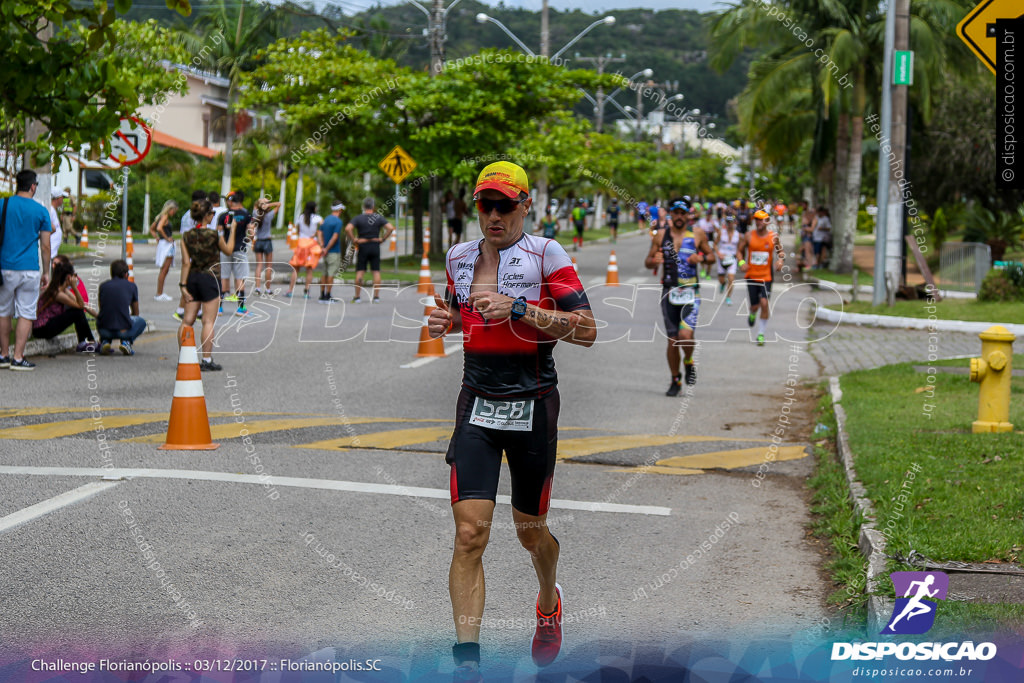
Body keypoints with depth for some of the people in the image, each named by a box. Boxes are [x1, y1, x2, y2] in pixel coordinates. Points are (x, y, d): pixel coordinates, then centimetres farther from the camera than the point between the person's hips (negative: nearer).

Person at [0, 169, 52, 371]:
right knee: (26, 313, 2)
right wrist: (46, 272, 8)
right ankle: (18, 358, -1)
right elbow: (45, 246, 0)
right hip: (29, 269, -2)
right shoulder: (41, 211, -2)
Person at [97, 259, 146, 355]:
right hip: (124, 331, -2)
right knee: (141, 322, 30)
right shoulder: (131, 286, 8)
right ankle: (126, 341, 4)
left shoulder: (103, 286, 12)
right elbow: (135, 313, 22)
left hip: (104, 331, 2)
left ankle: (105, 341, 10)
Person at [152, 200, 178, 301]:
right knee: (163, 271, -7)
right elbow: (159, 228, -27)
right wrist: (167, 238, -17)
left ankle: (160, 294, 15)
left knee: (165, 271, 12)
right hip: (166, 245, -10)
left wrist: (157, 239, 19)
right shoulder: (165, 217, -11)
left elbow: (152, 229, 27)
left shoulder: (161, 217, 17)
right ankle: (159, 294, -5)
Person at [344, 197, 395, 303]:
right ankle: (376, 296, 4)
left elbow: (348, 229, -18)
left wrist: (353, 239, -8)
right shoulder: (379, 218, -1)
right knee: (376, 271, 5)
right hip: (375, 246, 1)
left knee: (360, 272, 2)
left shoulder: (358, 218, -5)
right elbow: (391, 228, -10)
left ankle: (357, 296, 2)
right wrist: (383, 238, -2)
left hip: (363, 246, -1)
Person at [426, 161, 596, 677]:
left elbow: (587, 330, -13)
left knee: (530, 531, 13)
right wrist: (444, 322, 5)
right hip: (477, 405, 3)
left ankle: (548, 603, 47)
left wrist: (518, 310, -21)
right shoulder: (460, 258, 9)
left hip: (532, 407, -3)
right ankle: (467, 660, -12)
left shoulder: (546, 255, -6)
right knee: (470, 533, -11)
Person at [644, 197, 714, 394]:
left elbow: (711, 256, 13)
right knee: (672, 340, 3)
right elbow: (647, 261, 11)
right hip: (669, 292, 2)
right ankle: (675, 380, 19)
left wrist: (701, 258, -10)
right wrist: (654, 261, -13)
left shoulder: (697, 233, 4)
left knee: (685, 335, -19)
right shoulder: (661, 235, 6)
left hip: (691, 291, -2)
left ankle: (688, 363, 12)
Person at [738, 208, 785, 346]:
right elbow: (740, 250, 9)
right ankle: (752, 314, 41)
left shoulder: (773, 237, -1)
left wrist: (781, 259, -7)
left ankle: (761, 334, -3)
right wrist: (741, 262, -9)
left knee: (764, 302, -15)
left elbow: (780, 251, 14)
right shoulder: (749, 235, -1)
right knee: (755, 305, 0)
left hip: (766, 276, -1)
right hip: (751, 276, 1)